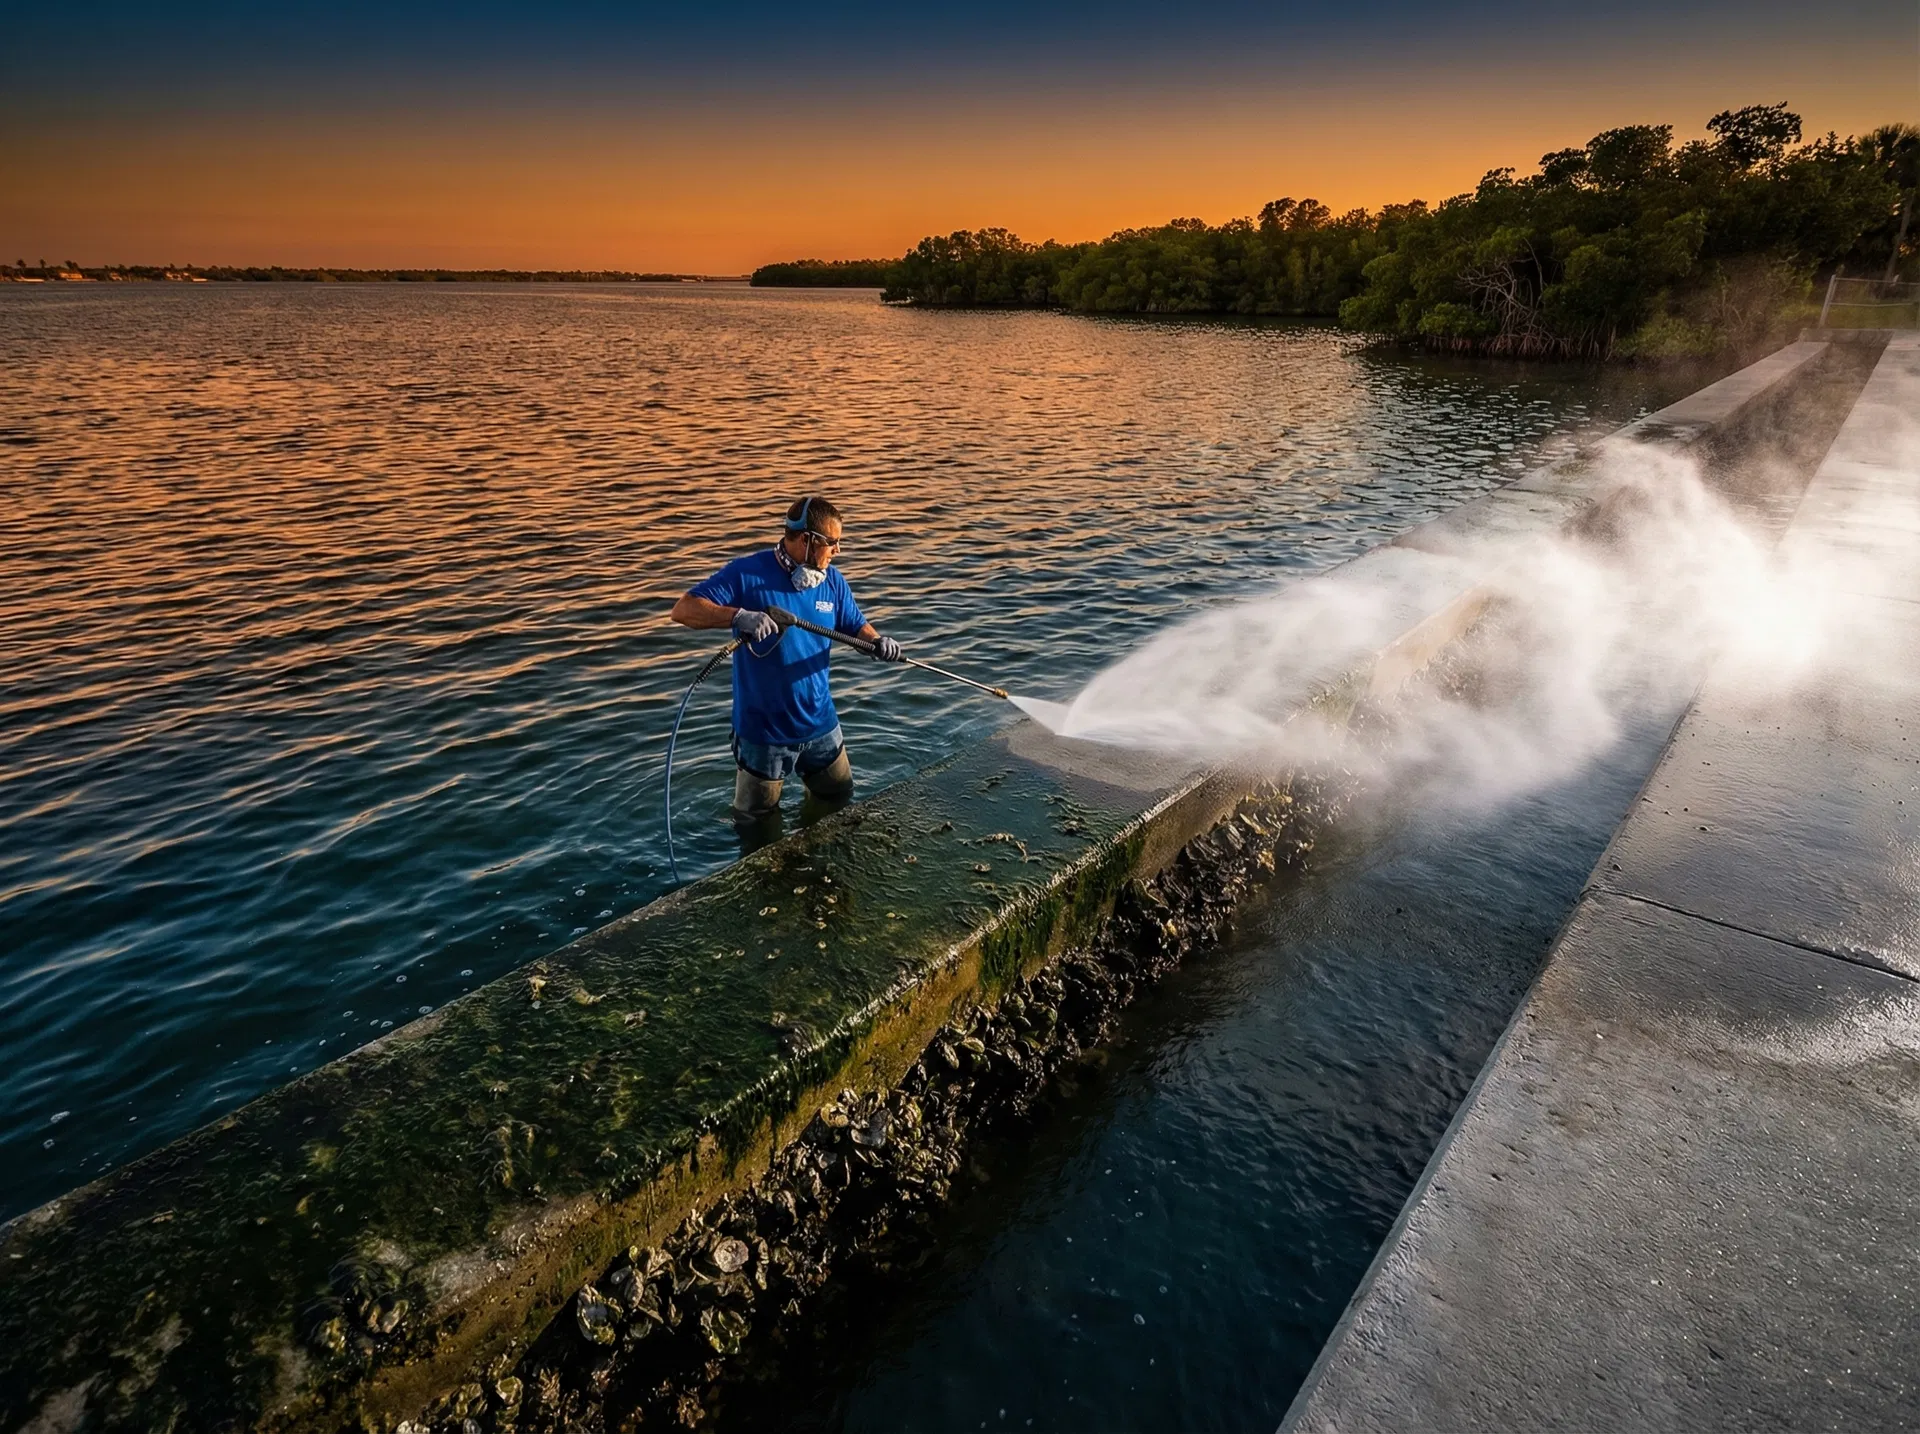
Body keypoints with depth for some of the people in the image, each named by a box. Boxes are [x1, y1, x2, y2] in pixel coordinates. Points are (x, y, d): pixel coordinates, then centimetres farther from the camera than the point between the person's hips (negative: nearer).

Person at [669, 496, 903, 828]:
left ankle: (811, 780, 53)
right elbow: (683, 609, -21)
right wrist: (739, 616, -37)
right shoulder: (747, 574, -18)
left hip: (820, 723, 4)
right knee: (756, 825, 15)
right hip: (763, 729, -4)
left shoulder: (832, 580, -2)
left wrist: (877, 641, -15)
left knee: (839, 801, 24)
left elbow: (856, 625, 9)